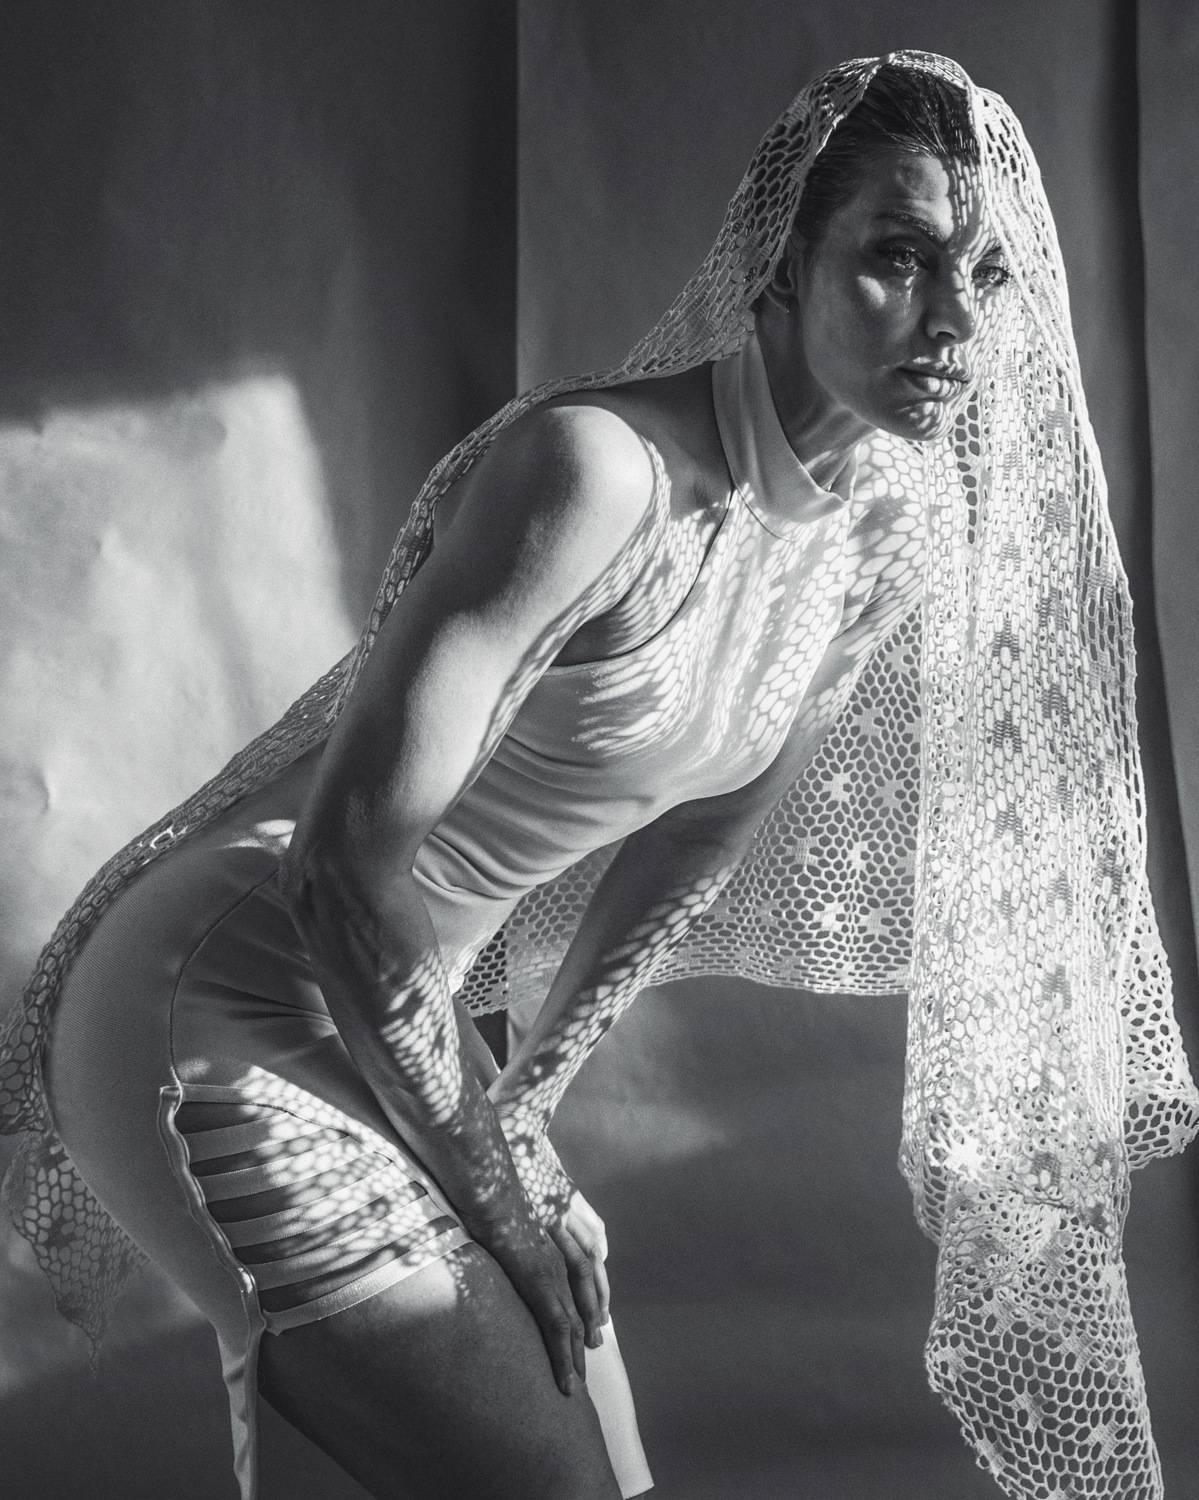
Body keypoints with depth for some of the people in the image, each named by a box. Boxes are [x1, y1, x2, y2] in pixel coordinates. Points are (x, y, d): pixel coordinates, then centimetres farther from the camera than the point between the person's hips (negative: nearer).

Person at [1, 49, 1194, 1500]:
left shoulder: (892, 540, 0)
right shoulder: (600, 468, -26)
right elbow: (351, 853, -28)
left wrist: (524, 1099, 8)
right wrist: (492, 1189, -15)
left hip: (394, 1020, 8)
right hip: (222, 1020, -8)